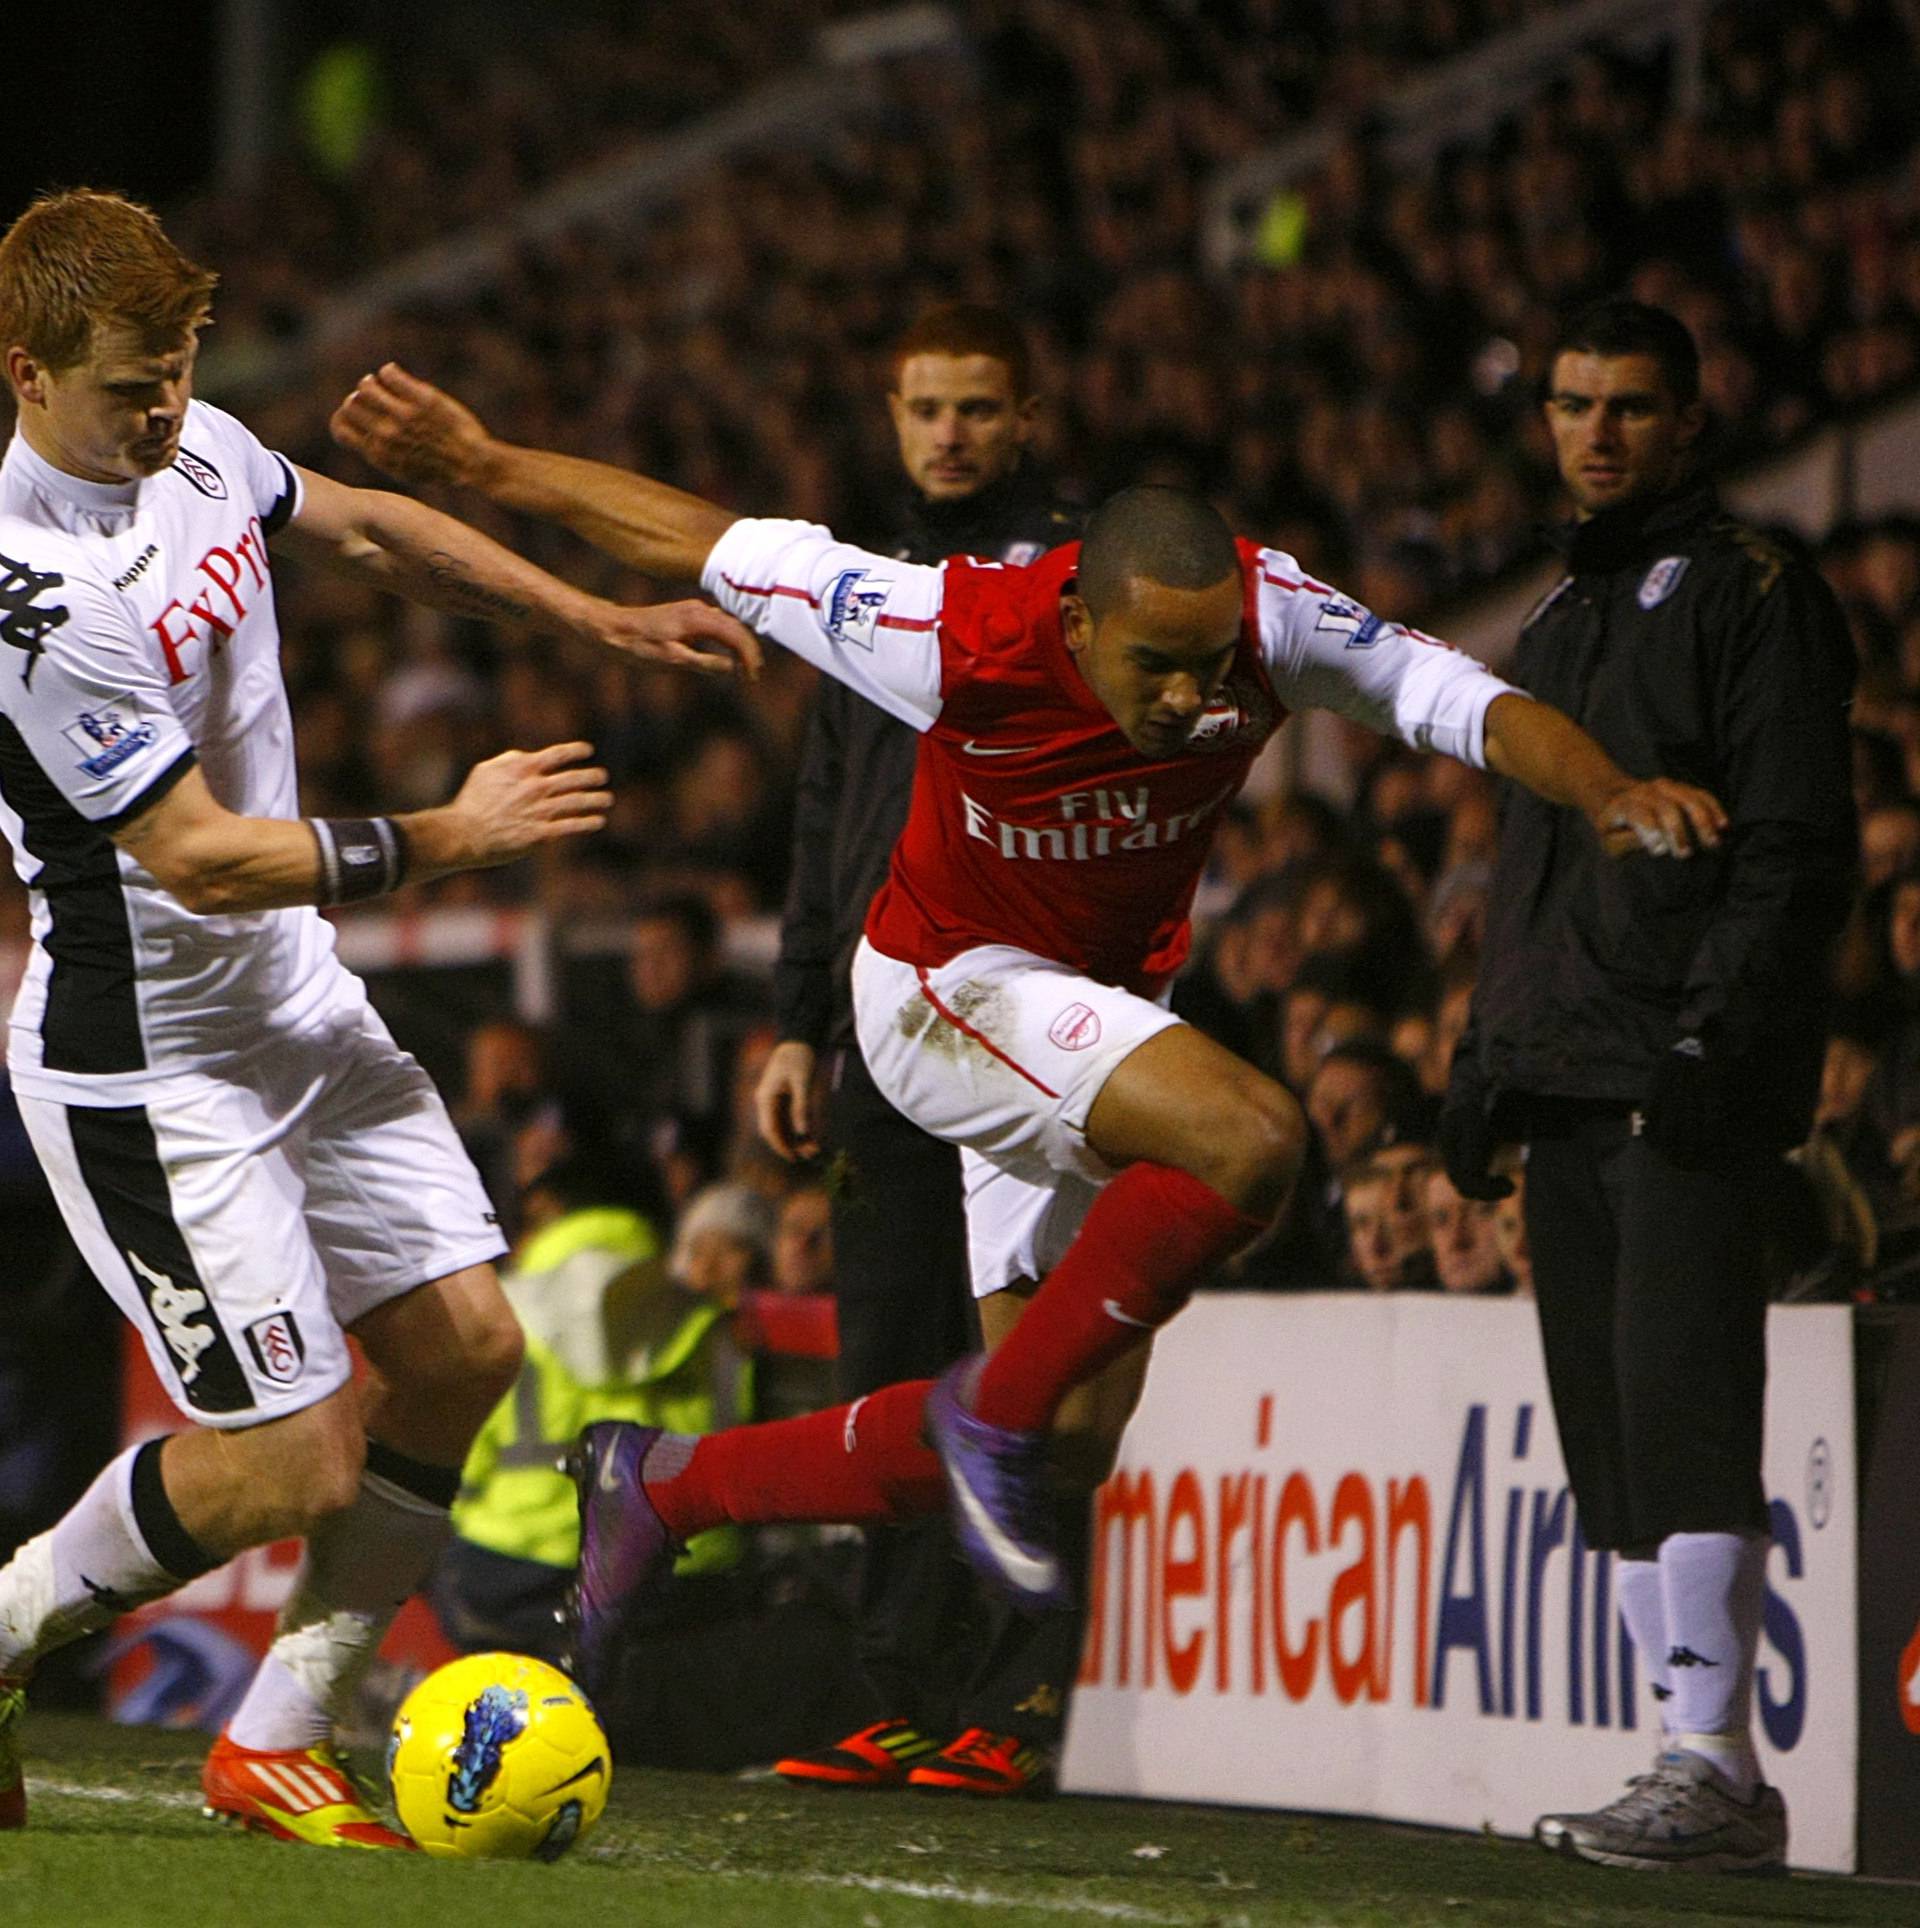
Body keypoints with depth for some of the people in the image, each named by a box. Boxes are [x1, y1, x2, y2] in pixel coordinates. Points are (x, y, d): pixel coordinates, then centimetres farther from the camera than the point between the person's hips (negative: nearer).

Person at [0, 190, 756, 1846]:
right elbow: (197, 856, -24)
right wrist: (450, 839, -18)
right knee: (295, 1464, -11)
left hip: (299, 1008, 9)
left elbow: (362, 528, 20)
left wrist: (604, 620, 21)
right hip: (147, 1068, -9)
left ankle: (278, 1741, 14)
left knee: (463, 1345, 3)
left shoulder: (200, 451, -1)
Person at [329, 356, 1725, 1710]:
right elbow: (703, 543, -19)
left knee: (1076, 1428, 7)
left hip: (1101, 1010, 6)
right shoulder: (959, 636, -30)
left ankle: (661, 1484, 24)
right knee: (1254, 1136, -32)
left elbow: (1455, 697, -13)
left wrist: (1608, 794, -31)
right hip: (948, 990, -6)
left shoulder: (1269, 617, -21)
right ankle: (1002, 1409, -14)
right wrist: (477, 461, -15)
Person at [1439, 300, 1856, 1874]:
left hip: (1695, 1085, -9)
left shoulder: (1754, 594, -2)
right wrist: (1486, 1054, 21)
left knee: (1681, 1404, -17)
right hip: (1564, 1083, 9)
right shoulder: (1558, 620, 24)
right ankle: (1698, 1770, 8)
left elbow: (1798, 846, -11)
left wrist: (1716, 1035, -20)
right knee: (1612, 1438, 5)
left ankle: (1716, 1770, -21)